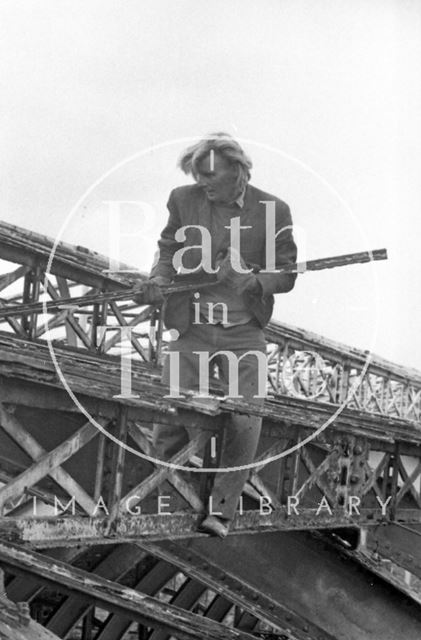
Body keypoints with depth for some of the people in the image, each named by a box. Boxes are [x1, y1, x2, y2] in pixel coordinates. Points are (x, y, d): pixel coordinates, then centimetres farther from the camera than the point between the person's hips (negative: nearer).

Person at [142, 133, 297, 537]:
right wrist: (160, 278, -7)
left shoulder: (273, 210, -4)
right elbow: (168, 249, 15)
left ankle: (220, 510, 7)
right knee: (167, 429, -2)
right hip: (191, 331, 1)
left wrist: (248, 280, -19)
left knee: (244, 424, -8)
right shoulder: (183, 199, 1)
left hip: (244, 334, -1)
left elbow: (286, 274, 0)